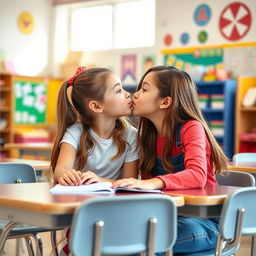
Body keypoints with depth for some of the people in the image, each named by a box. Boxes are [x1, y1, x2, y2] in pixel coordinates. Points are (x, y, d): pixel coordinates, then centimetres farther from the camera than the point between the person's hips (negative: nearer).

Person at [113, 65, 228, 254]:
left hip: (200, 219, -5)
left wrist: (153, 183, -44)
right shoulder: (150, 134, 10)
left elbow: (197, 176, -28)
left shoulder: (191, 128, -11)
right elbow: (147, 180, 7)